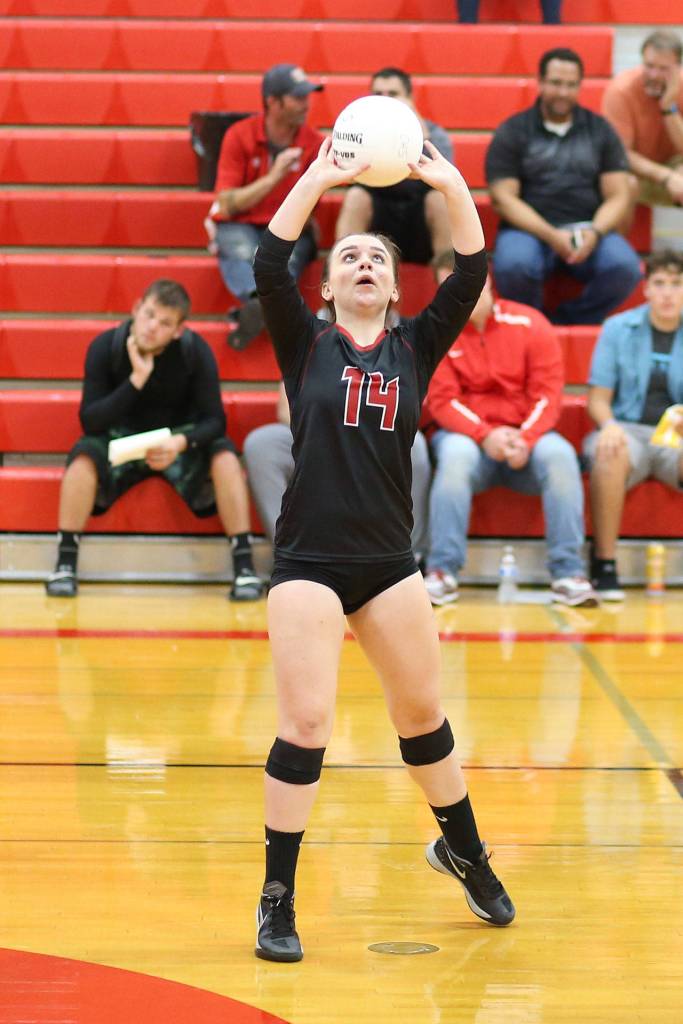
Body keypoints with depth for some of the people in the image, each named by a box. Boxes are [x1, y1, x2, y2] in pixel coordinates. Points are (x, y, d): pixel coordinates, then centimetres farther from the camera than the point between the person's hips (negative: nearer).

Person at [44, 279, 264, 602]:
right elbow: (90, 421, -18)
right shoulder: (105, 347, -15)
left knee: (224, 453, -29)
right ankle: (65, 563, -24)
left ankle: (244, 566, -26)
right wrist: (136, 380, -30)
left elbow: (214, 420, -14)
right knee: (84, 454, -32)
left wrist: (181, 442, -35)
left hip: (179, 444, 0)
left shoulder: (195, 351, -14)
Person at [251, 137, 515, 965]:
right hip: (309, 562, -3)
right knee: (305, 725, -9)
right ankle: (277, 901, 1)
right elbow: (268, 267, -13)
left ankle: (464, 849, 37)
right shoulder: (306, 345, 3)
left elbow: (470, 276, -3)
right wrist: (316, 180, -19)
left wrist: (452, 186, -12)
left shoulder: (415, 348, 8)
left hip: (388, 563, 3)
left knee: (423, 715, 14)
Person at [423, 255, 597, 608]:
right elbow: (442, 401, -7)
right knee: (456, 454, -35)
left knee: (560, 455, -31)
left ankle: (568, 573, -28)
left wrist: (525, 439, -23)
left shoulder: (529, 324, 1)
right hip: (467, 436, -1)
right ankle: (443, 571, -33)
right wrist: (485, 435, -24)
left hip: (526, 437, 1)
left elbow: (548, 394, -5)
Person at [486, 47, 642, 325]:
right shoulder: (511, 133, 6)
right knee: (513, 267, -35)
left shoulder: (600, 130, 12)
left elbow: (617, 197, 7)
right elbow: (503, 198, -3)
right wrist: (550, 235, -18)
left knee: (624, 267, -29)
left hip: (588, 231, 2)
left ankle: (568, 323, -8)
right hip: (530, 228, -2)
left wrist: (595, 232, -15)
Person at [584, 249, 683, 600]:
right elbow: (598, 397, 6)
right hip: (628, 429, 0)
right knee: (610, 453, -38)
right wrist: (609, 424, -17)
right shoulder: (618, 329, 8)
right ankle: (604, 566, -32)